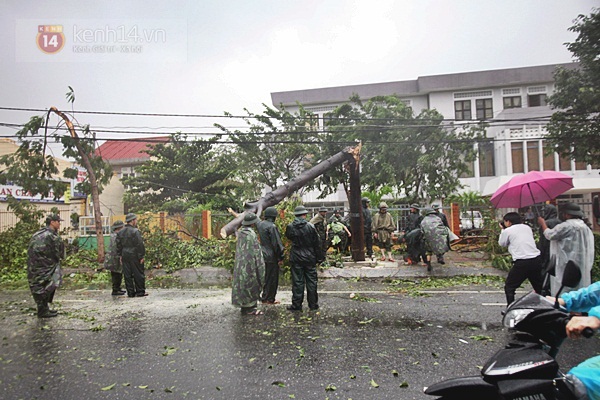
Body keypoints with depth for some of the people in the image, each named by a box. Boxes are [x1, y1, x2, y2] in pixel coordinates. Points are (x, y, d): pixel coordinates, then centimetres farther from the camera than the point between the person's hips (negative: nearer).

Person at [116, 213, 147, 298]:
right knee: (138, 274, 2)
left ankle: (130, 292, 12)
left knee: (127, 275, 9)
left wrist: (120, 256, 18)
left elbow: (118, 244, 14)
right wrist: (141, 256, -10)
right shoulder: (135, 231, -13)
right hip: (134, 256, -6)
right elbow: (140, 245, -15)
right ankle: (140, 291, 7)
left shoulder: (120, 232, 10)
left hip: (125, 256, 7)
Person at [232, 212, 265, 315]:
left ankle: (244, 306, 23)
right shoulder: (251, 234, -19)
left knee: (243, 283, 14)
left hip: (241, 262, 9)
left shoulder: (241, 232, 7)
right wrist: (259, 264, -11)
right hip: (249, 263, -9)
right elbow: (255, 250, -17)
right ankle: (249, 308, 6)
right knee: (250, 283, 0)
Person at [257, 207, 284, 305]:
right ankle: (269, 299, 13)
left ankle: (265, 297, 26)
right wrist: (280, 257, -11)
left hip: (263, 255, 8)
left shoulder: (259, 224, 5)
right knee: (272, 278, 4)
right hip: (271, 256, -8)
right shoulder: (272, 227, -19)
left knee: (265, 276, 17)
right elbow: (277, 243, -18)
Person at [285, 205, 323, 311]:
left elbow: (288, 237, 13)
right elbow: (317, 243, -4)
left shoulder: (290, 227, -6)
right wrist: (319, 257, 5)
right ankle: (313, 304, 18)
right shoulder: (310, 226, -9)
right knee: (311, 281, 10)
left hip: (296, 258, 1)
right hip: (310, 258, 0)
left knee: (297, 282, 6)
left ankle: (297, 305, 11)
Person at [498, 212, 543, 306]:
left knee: (509, 287, 8)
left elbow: (502, 243, 11)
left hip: (521, 263, -6)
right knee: (539, 287, 20)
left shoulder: (507, 231, -3)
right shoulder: (527, 227, 13)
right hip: (537, 259, 6)